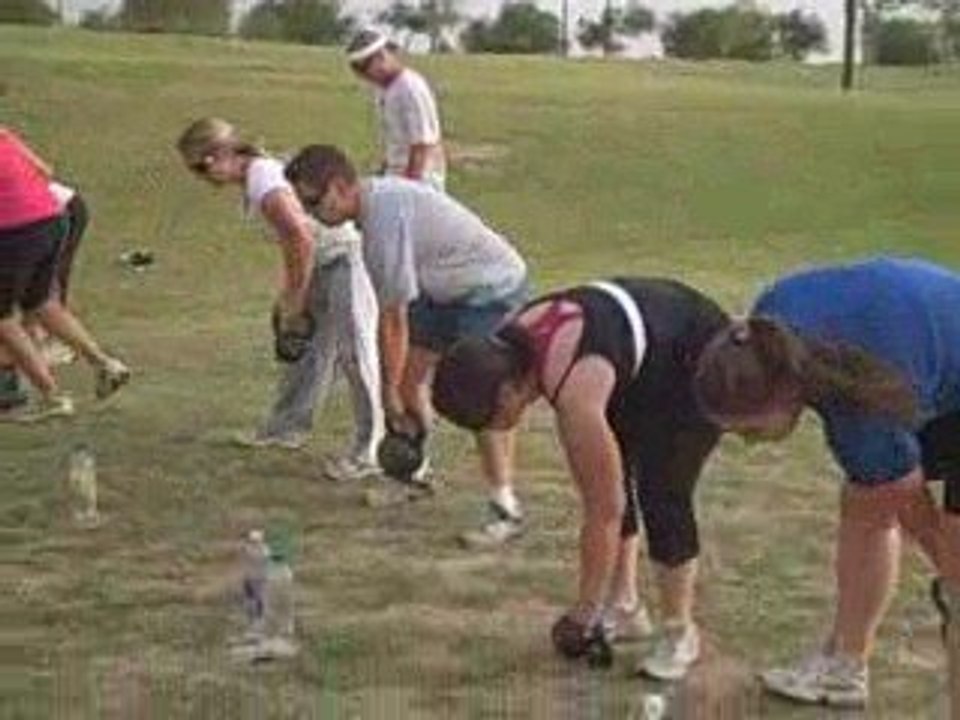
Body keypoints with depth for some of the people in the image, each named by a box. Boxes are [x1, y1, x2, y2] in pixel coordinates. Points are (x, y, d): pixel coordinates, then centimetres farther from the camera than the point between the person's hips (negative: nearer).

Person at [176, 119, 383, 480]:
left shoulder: (264, 186, -22)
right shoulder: (259, 172, 8)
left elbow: (303, 240, -28)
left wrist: (295, 301, -18)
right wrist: (288, 291, 15)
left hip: (344, 261, -11)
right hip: (321, 263, 11)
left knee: (355, 354, -5)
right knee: (305, 350, 19)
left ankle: (368, 451, 2)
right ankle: (286, 427, 32)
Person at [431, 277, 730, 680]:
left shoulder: (575, 390, -38)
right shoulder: (506, 344, -17)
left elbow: (605, 510, -30)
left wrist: (585, 615, -21)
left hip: (697, 358, -8)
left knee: (662, 495, -14)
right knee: (607, 482, 2)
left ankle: (680, 633, 1)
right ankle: (624, 608, 14)